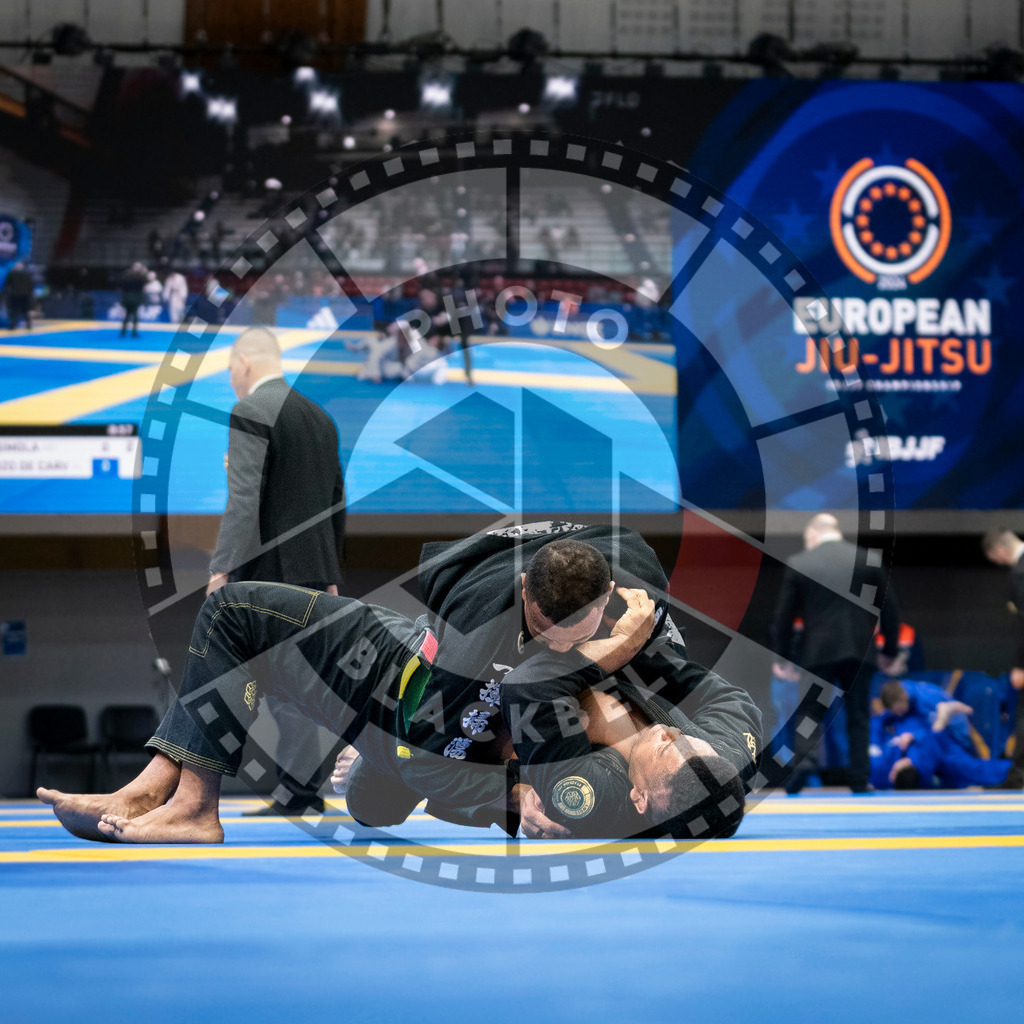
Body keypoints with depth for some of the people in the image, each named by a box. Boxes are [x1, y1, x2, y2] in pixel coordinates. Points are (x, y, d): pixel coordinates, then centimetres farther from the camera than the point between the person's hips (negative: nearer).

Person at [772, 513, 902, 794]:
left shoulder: (798, 564, 1)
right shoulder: (867, 561, 5)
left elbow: (784, 615, 3)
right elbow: (889, 610, 7)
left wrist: (782, 656, 14)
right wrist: (890, 652, 17)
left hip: (818, 652, -1)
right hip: (859, 651, 1)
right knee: (858, 716, 9)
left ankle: (802, 759, -19)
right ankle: (859, 779, 6)